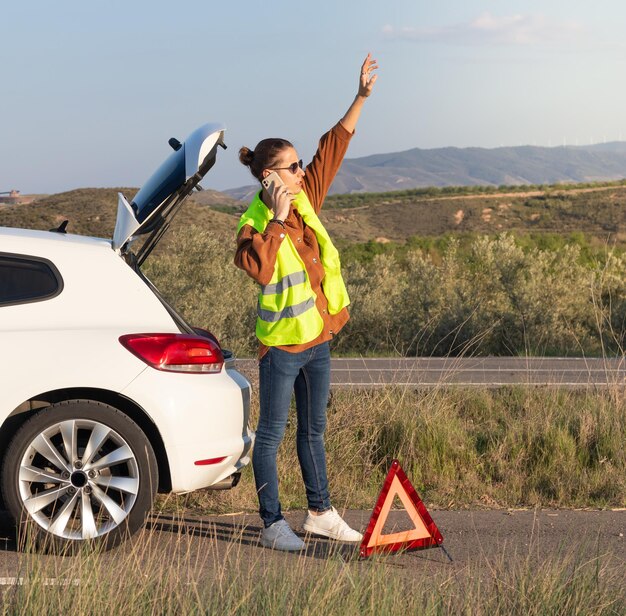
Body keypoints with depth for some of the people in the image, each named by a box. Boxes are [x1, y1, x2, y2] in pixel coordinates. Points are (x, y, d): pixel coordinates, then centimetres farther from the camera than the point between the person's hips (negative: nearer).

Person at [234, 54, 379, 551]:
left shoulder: (306, 199, 4)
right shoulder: (254, 224, -15)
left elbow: (333, 147, 8)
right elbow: (260, 269, -34)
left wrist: (361, 97, 6)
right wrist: (277, 221, -30)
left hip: (317, 339, 8)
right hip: (281, 344, -7)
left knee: (314, 429, 17)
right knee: (272, 433, 3)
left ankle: (320, 513, 29)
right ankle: (273, 524, 11)